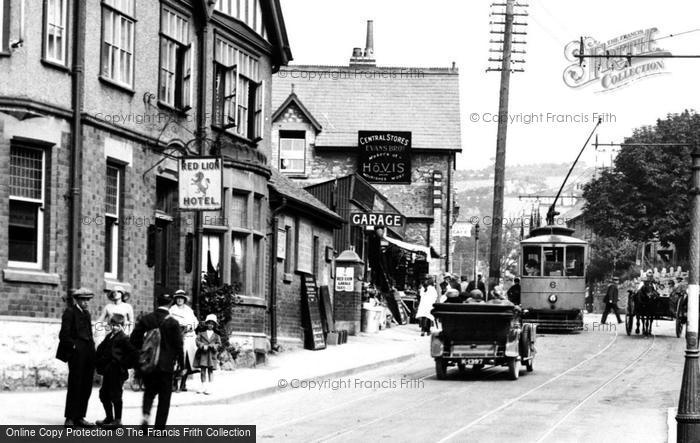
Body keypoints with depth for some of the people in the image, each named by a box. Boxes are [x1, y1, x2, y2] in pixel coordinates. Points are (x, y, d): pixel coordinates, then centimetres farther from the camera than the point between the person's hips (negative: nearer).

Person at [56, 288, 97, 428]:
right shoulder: (70, 312, -3)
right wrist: (73, 346, -13)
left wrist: (92, 348, 8)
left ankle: (79, 417, 10)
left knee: (86, 386, 5)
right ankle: (70, 418, -1)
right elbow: (64, 335, -8)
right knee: (75, 386, -6)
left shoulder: (86, 313, 21)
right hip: (76, 353, -7)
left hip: (88, 352, 7)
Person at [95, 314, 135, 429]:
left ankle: (117, 420, 5)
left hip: (117, 372, -9)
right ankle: (109, 418, 26)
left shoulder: (123, 338, -11)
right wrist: (99, 363, 9)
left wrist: (124, 363, -13)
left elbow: (133, 353, -17)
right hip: (107, 371, 9)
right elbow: (100, 349, 21)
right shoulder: (109, 337, 13)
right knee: (104, 394, 14)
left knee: (115, 395, -3)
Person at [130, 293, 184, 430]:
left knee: (149, 390, 19)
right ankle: (160, 427, 5)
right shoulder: (172, 323, -9)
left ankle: (146, 414, -7)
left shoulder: (145, 319, -1)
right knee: (164, 396, 7)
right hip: (166, 364, -3)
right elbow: (178, 344, -8)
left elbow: (134, 338, 1)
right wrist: (181, 363, 2)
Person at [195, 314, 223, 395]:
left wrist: (212, 346, -14)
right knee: (203, 370, 0)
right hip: (202, 355, 0)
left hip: (211, 355, 0)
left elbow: (219, 345, 4)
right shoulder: (201, 334, 14)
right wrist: (203, 346, -15)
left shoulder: (216, 336, 13)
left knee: (210, 371, -2)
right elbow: (198, 341, 2)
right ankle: (203, 386, 9)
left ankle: (208, 387, -1)